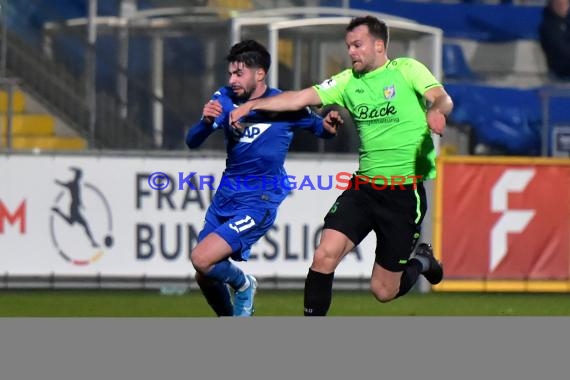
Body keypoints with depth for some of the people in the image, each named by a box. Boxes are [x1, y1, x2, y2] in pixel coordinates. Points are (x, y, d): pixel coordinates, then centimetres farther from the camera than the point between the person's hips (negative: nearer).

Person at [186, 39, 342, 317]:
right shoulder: (224, 99, -2)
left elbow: (320, 128, 6)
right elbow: (192, 142, -8)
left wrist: (330, 126, -19)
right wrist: (206, 122, -30)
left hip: (258, 202, -5)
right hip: (225, 197, 5)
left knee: (201, 260, -21)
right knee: (205, 279, 10)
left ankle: (242, 284, 9)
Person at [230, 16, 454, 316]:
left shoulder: (407, 69, -5)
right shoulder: (349, 81, 8)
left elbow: (441, 98, -20)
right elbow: (300, 98, 3)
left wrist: (436, 110, -44)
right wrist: (251, 105, -7)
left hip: (405, 192, -4)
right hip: (364, 186, 4)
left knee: (383, 292, 2)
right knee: (324, 256, -16)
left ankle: (420, 261, 36)